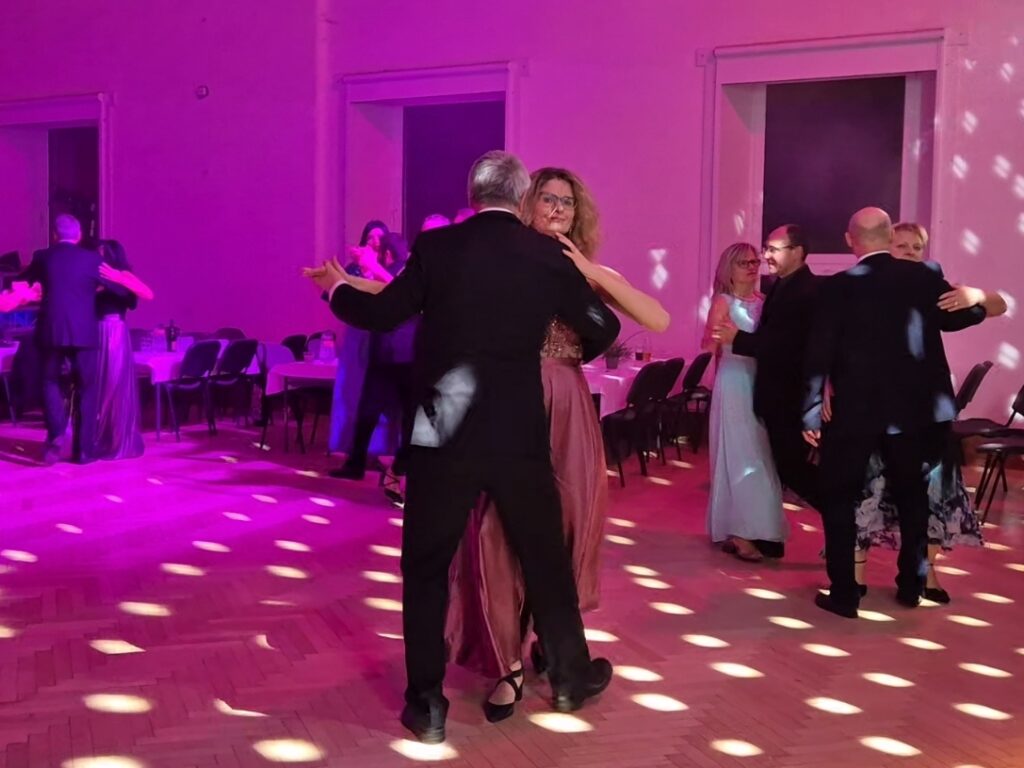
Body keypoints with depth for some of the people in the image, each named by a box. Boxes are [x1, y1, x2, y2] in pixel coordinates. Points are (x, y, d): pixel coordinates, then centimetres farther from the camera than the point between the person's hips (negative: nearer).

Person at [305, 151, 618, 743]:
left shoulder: (436, 247, -3)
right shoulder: (549, 255, 1)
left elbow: (381, 315, 1)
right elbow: (603, 329, 9)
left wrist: (337, 286, 22)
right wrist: (568, 348, 32)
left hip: (444, 433, -1)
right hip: (520, 433, 1)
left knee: (426, 570, 11)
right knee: (546, 558, 18)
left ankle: (427, 704, 14)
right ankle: (571, 676, 33)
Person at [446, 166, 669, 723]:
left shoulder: (587, 274, 7)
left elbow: (659, 321, -4)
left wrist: (593, 272, -11)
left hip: (566, 409, 2)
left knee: (565, 527, 7)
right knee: (501, 529, -5)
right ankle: (509, 662, 5)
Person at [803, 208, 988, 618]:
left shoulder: (838, 287, -8)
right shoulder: (924, 277, -2)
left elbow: (819, 354, -10)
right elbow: (967, 314, 11)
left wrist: (811, 413, -5)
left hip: (854, 410, -3)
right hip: (913, 408, 3)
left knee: (838, 497, 7)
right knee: (911, 495, 19)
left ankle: (843, 593, 4)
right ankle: (911, 584, 27)